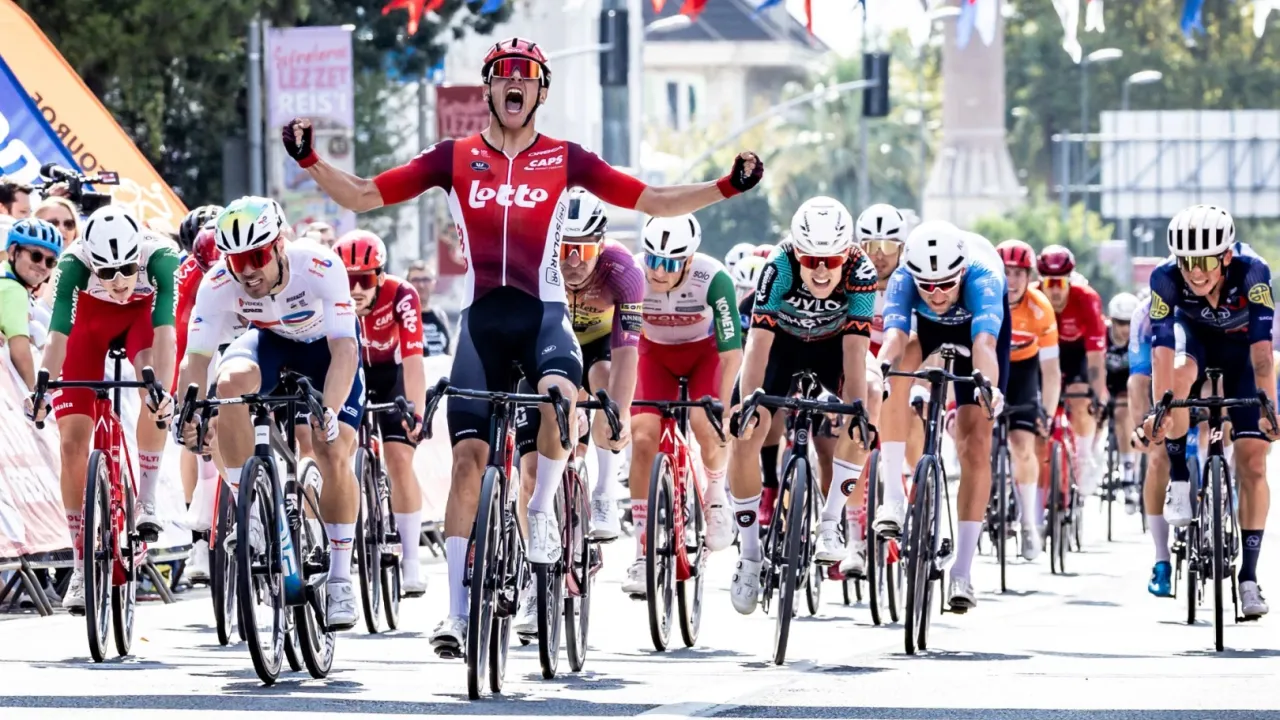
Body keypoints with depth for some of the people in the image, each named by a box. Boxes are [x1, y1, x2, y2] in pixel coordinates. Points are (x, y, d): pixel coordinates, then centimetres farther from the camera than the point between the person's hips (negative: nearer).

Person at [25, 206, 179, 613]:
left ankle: (147, 501, -21)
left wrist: (163, 389, -59)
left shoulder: (160, 257, -37)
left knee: (152, 382, -35)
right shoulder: (74, 263, -35)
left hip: (142, 313, -1)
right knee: (72, 440, -9)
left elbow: (165, 330, -44)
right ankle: (81, 566, 0)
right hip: (91, 318, 1)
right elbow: (58, 333, -40)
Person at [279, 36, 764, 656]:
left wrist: (727, 187, -5)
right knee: (469, 453, -8)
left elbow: (656, 202, 7)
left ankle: (541, 509, -5)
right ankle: (457, 610, -5)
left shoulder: (564, 159, 6)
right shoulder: (455, 158, 7)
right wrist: (310, 162, -8)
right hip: (482, 317, 1)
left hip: (542, 312, -1)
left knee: (557, 397, -33)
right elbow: (362, 196, 7)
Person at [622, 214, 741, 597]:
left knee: (705, 424, -27)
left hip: (705, 351, -2)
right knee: (643, 437, -16)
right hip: (656, 352, 2)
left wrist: (723, 406, -36)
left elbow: (732, 351, -29)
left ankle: (716, 495, 8)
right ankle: (643, 554, -8)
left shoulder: (713, 279, -33)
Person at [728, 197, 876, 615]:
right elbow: (758, 342, -38)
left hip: (833, 344, 1)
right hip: (781, 342, -1)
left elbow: (854, 350, -33)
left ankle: (829, 527, -10)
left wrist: (856, 407, -45)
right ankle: (750, 555, -3)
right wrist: (748, 402, -50)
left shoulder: (861, 274, -31)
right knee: (745, 436, -16)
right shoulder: (779, 269, -34)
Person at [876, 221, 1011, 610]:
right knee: (897, 368, -34)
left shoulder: (981, 276, -41)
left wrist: (989, 385, -75)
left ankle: (962, 573, -7)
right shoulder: (903, 279, -36)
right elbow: (894, 336, -50)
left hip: (979, 322, -1)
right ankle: (893, 496, -25)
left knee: (975, 446, -12)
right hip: (925, 325, 2)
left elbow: (984, 344, -55)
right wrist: (877, 371, -72)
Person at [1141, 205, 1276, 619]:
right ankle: (1179, 481, -19)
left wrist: (1270, 409, -45)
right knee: (1179, 372, -37)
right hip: (1195, 335, 1)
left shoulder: (1252, 272, -35)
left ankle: (1248, 577, -2)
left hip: (1241, 348, -1)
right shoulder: (1166, 279, -32)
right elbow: (1161, 348, -34)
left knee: (1252, 461, -9)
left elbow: (1262, 348, -38)